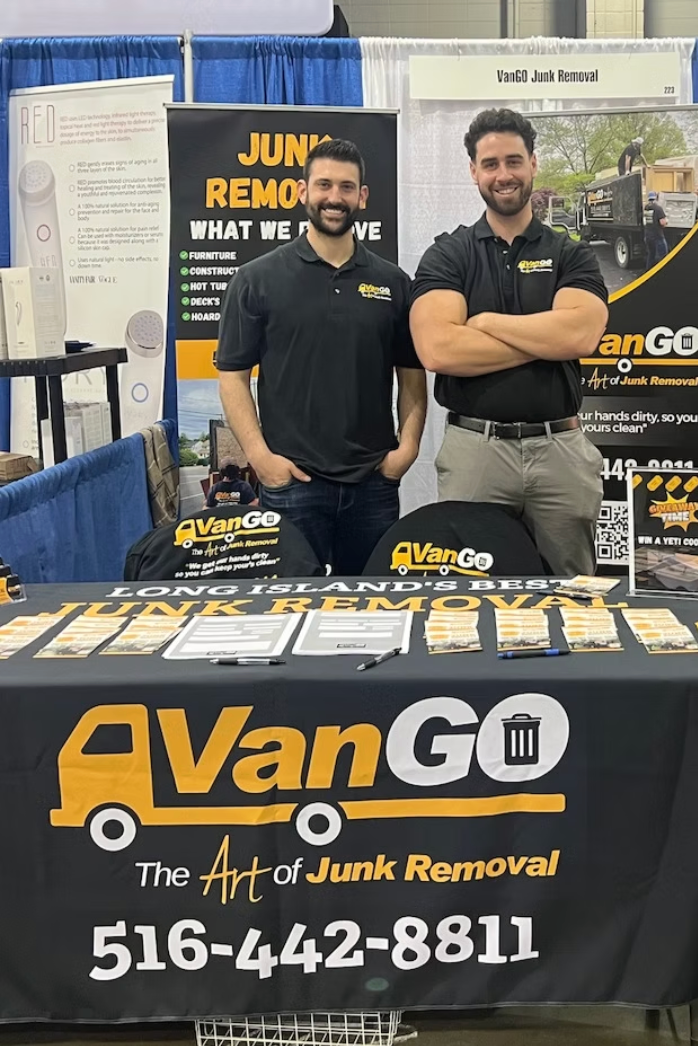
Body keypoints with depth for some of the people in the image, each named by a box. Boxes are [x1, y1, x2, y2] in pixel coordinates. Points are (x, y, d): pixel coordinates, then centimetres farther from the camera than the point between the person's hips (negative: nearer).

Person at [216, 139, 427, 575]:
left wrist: (408, 444, -2)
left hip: (373, 481, 3)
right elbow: (233, 374, -1)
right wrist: (260, 455, -11)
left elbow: (412, 373, 12)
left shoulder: (392, 281, 8)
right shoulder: (258, 279, 0)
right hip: (291, 479, -2)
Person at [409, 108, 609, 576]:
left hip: (560, 449, 1)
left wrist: (484, 321, -9)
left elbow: (580, 335, -13)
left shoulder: (572, 255, 7)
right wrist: (547, 337, -10)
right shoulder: (446, 255, 4)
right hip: (474, 448, -1)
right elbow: (437, 350, -14)